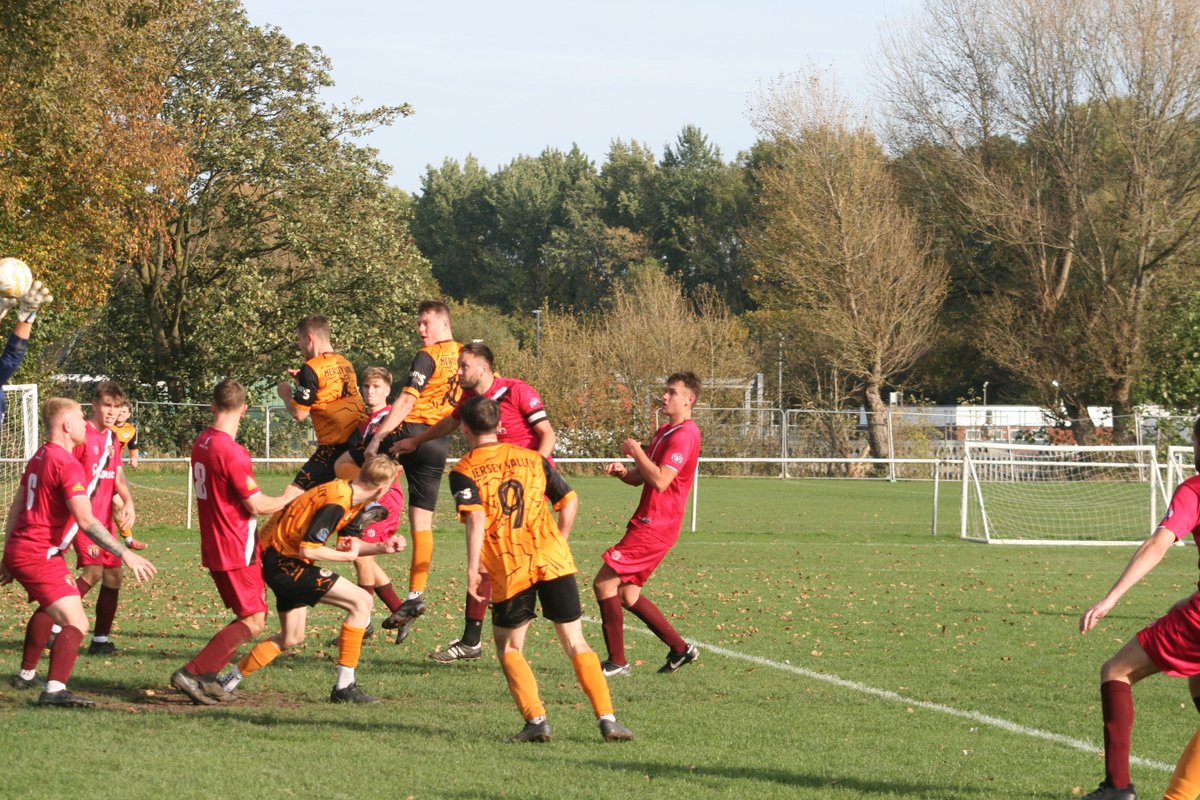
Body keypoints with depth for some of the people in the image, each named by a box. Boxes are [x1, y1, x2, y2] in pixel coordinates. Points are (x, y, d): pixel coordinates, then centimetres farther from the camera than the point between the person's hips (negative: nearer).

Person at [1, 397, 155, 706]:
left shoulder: (38, 458, 13)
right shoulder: (67, 464, -17)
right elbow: (86, 521, -24)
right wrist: (125, 555, -24)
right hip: (40, 556, -10)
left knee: (48, 608, 35)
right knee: (76, 623, -18)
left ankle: (26, 674, 46)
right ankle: (55, 689, -35)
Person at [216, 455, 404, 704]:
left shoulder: (351, 498, 6)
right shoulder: (336, 503, -25)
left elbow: (347, 542, 14)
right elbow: (309, 549, -26)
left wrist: (382, 547, 1)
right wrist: (348, 556, -14)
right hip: (283, 563, -11)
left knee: (291, 637, 23)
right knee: (361, 601, -13)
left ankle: (228, 681, 29)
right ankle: (344, 687, -12)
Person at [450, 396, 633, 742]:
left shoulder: (464, 471, 4)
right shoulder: (532, 458, 17)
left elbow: (476, 518, -11)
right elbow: (569, 502, 15)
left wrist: (472, 567, -14)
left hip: (507, 569, -3)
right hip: (553, 559, 3)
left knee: (509, 647, 13)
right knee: (576, 643, 7)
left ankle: (536, 720, -2)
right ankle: (607, 718, -4)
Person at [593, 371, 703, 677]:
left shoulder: (684, 435, -14)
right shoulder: (664, 432, 18)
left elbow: (660, 480, -24)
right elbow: (640, 477, 22)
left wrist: (636, 451, -14)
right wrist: (622, 470, 1)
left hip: (655, 526, -10)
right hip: (646, 523, 10)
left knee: (604, 583, -11)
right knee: (627, 594, 11)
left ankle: (617, 662, -6)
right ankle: (680, 648, 16)